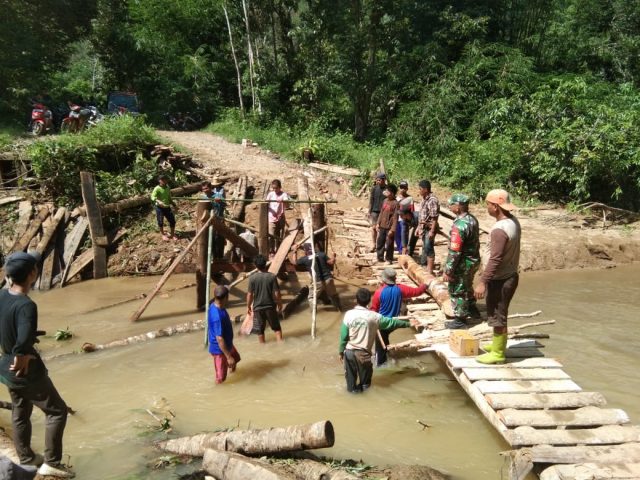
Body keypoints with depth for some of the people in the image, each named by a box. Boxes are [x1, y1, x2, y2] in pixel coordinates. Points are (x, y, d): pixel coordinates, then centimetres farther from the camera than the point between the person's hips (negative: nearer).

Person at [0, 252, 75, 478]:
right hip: (28, 373, -8)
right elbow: (25, 339, -45)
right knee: (57, 411, 8)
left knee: (20, 414, 23)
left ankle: (26, 459, 40)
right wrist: (22, 356, -27)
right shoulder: (26, 306, -30)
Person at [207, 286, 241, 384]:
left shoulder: (214, 305, -8)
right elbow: (220, 339, -33)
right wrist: (228, 357, -27)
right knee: (220, 378, 7)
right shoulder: (217, 317, -38)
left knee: (236, 358, 35)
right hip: (219, 349, -10)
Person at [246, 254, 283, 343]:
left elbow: (250, 294, -6)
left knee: (260, 330, 13)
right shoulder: (272, 276, -11)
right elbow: (277, 293, -9)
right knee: (276, 327, 15)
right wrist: (280, 305, 6)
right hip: (270, 306, 0)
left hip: (258, 307, 0)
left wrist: (248, 306, 9)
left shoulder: (252, 278, -10)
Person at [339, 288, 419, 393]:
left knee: (350, 373, 21)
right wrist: (408, 324, 15)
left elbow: (343, 336, -6)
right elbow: (391, 322, 2)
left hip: (349, 351, 0)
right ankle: (364, 386, 43)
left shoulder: (349, 314, -11)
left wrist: (341, 351, 7)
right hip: (363, 352, 0)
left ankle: (352, 388, 36)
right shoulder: (374, 316, -10)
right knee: (365, 372, 26)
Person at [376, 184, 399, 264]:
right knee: (380, 243, 14)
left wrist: (392, 230, -17)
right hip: (382, 226, 7)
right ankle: (380, 257, 28)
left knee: (389, 244, 3)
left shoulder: (395, 203, -15)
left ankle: (389, 259, 17)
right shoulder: (385, 201, 6)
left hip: (389, 227, -7)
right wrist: (378, 223, 10)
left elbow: (395, 218, -15)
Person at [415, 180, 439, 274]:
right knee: (425, 248, 18)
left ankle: (430, 270, -2)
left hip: (430, 228, -9)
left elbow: (434, 218, -22)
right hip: (423, 227, 9)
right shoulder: (424, 200, 10)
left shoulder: (432, 200, -20)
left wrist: (432, 231, -24)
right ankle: (423, 266, 29)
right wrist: (418, 227, 19)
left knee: (428, 248, -7)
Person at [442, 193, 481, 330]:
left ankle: (460, 320, 18)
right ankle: (472, 309, 46)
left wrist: (448, 271, -21)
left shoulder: (459, 225, -28)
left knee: (457, 292, 7)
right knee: (467, 287, 28)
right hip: (473, 261, 9)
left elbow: (454, 252, -27)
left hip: (463, 264, -9)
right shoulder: (473, 219, 1)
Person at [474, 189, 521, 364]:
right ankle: (498, 344, 37)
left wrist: (482, 282, -25)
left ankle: (498, 353, 15)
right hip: (509, 275, 10)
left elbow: (495, 260, -28)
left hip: (500, 279, -10)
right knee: (500, 314, 23)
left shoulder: (499, 230, -27)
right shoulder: (513, 221, 3)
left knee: (497, 316, 3)